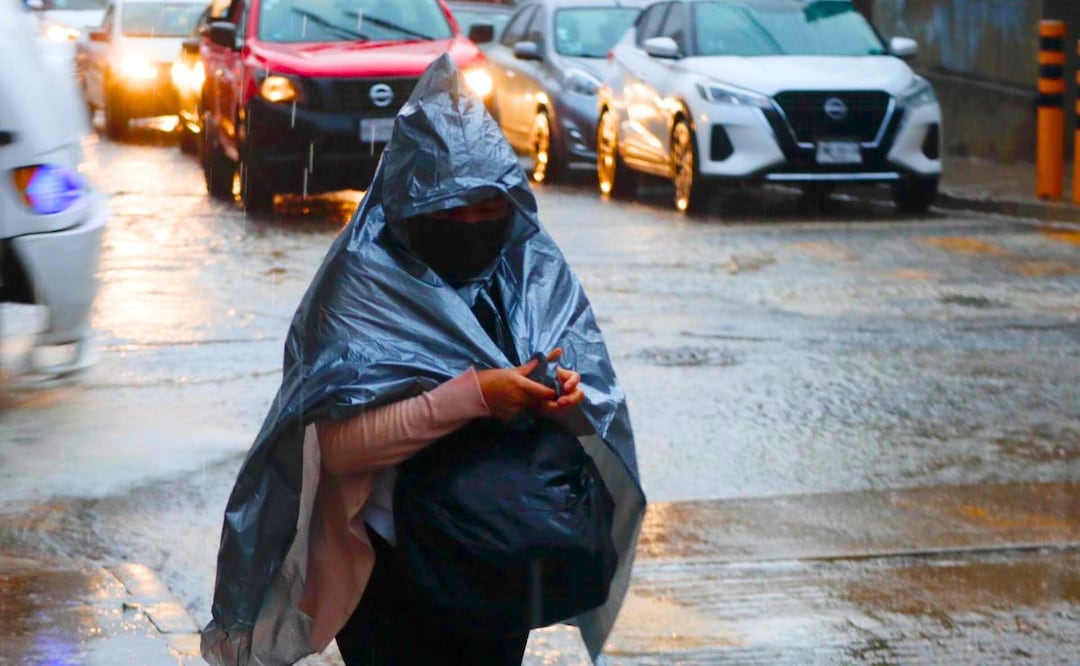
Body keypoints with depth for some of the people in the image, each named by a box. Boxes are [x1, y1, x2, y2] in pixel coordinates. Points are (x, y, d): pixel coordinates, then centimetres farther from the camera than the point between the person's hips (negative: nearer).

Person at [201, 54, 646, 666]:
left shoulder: (535, 267, -4)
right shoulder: (364, 285, -17)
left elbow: (600, 405, -3)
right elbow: (338, 441, -25)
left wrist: (571, 398, -26)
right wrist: (469, 396, -33)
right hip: (393, 563, -4)